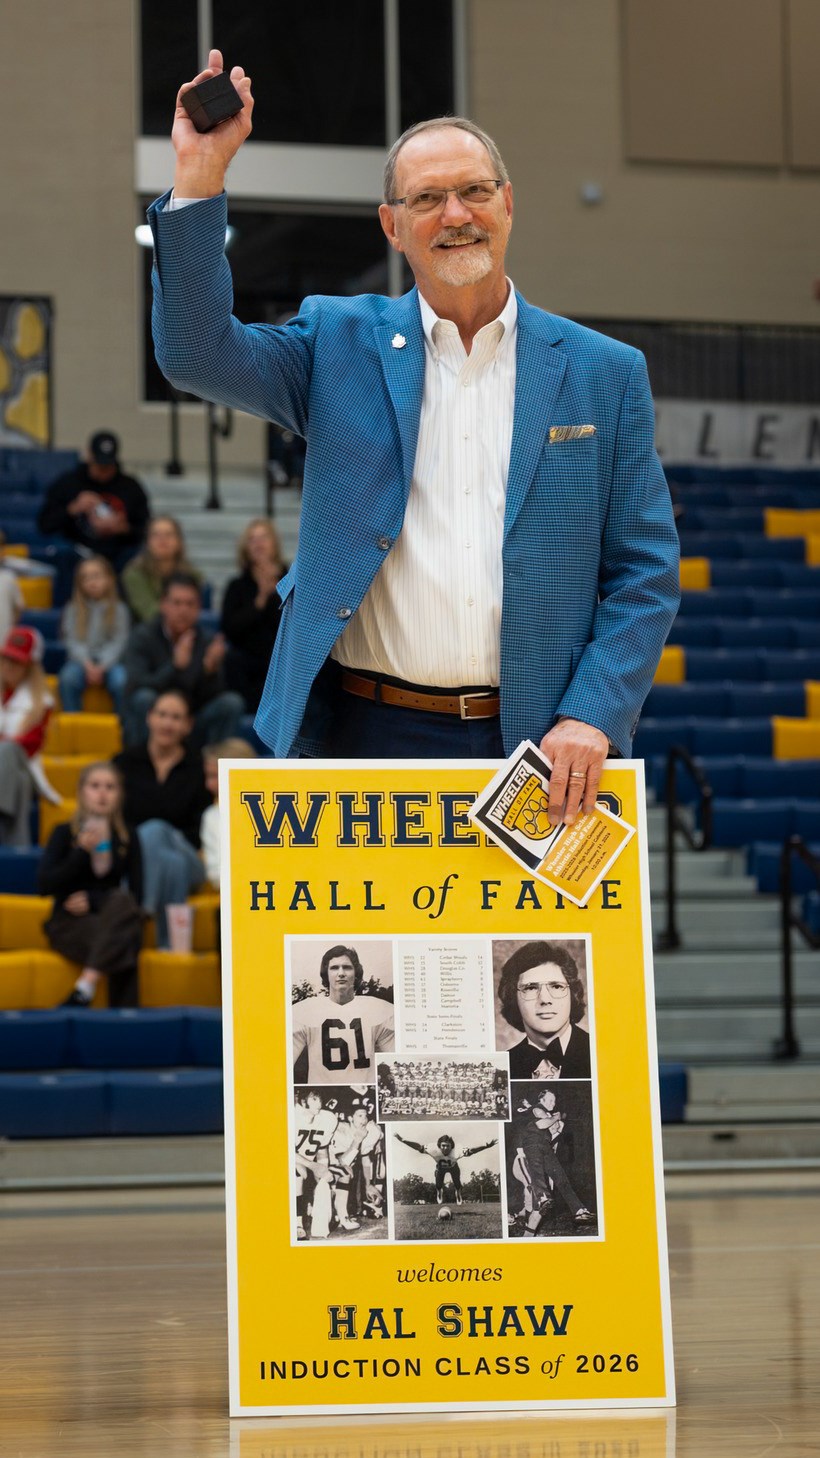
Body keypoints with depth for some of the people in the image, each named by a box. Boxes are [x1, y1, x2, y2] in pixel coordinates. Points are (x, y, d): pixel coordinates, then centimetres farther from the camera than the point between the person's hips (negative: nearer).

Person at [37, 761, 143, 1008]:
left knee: (122, 904, -35)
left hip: (111, 919, 2)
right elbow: (44, 885, -5)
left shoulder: (127, 839, 10)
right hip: (68, 924, -2)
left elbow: (136, 895, 5)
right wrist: (82, 851, -13)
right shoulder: (64, 834, 5)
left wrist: (93, 901, -9)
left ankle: (86, 986, -43)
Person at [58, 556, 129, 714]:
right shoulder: (73, 610, 6)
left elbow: (118, 642, -4)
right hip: (81, 660, 1)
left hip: (109, 661, -1)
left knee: (121, 681, -32)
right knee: (68, 678, -31)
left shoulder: (118, 610, 4)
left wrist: (101, 667, -17)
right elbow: (72, 641, -1)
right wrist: (87, 664, -17)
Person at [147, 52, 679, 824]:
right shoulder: (339, 344, 9)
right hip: (365, 736, 0)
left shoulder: (605, 374, 8)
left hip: (534, 746, 0)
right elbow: (196, 351, -5)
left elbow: (645, 572, 6)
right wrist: (200, 173, -13)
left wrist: (591, 716, -8)